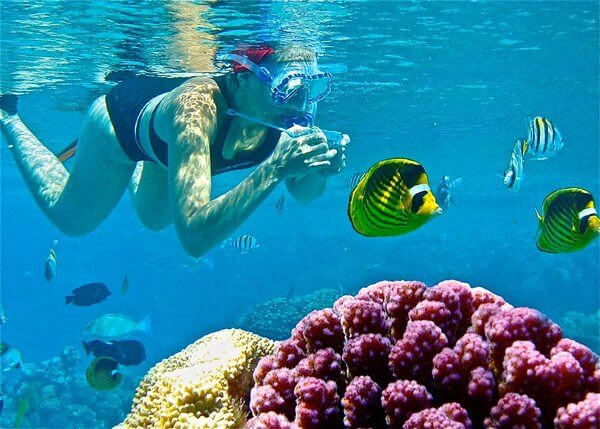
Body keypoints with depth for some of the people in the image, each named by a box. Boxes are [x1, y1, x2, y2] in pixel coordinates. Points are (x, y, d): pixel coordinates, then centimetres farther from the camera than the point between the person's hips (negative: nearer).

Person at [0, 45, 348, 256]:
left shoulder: (293, 110, -33)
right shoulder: (197, 107, -49)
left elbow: (303, 193, -17)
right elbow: (194, 236, -55)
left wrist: (320, 168, -40)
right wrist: (275, 168, -62)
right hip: (125, 117, -5)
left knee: (154, 217, 29)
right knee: (70, 218, 21)